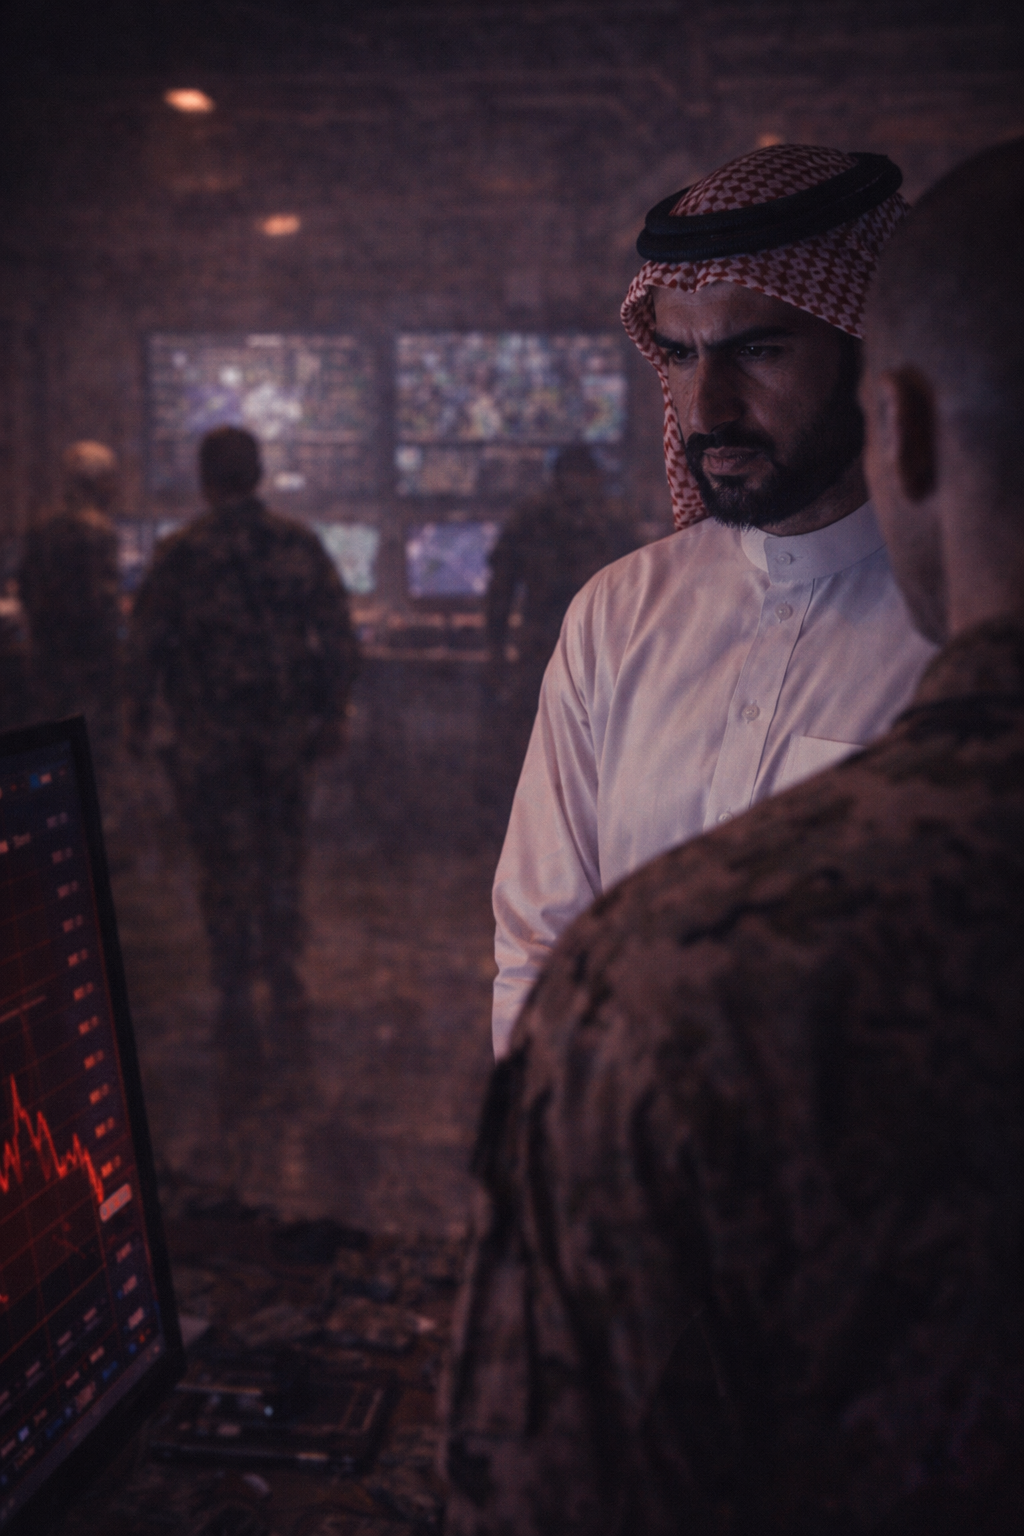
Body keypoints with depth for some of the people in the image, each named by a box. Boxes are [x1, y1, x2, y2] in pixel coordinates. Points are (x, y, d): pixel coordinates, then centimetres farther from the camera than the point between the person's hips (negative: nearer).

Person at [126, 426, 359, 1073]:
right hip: (287, 730, 2)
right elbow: (338, 635, -1)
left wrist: (141, 721, 6)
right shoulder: (301, 545, -3)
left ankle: (238, 1006, 14)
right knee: (283, 860, 17)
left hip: (210, 737, -2)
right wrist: (332, 713, 10)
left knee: (227, 869, 8)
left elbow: (148, 643, -7)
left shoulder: (181, 554, -11)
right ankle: (286, 983, 25)